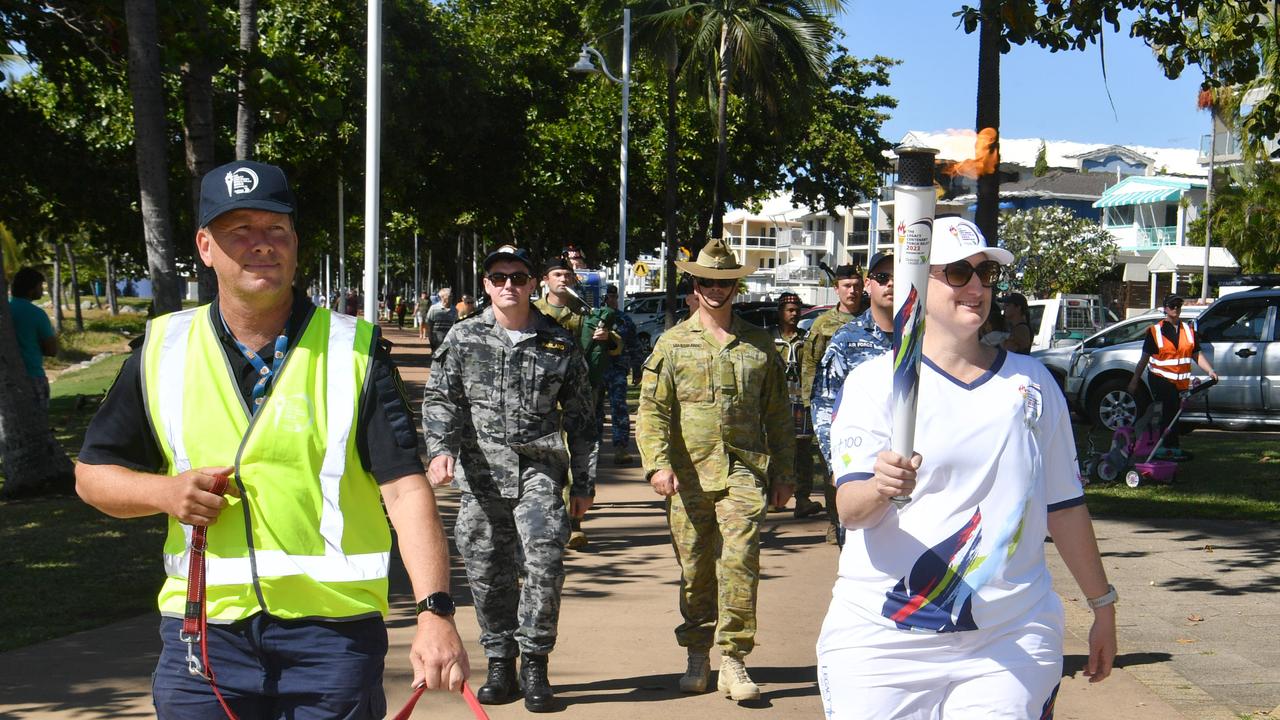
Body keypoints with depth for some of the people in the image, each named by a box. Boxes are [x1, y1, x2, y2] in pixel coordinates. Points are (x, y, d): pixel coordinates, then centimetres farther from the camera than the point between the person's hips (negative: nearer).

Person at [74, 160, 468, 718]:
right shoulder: (163, 353, 6)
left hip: (333, 632, -2)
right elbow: (92, 474, 15)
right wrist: (163, 491, -7)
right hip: (205, 627, 2)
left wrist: (435, 611, -23)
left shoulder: (355, 352, -2)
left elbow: (406, 489, -10)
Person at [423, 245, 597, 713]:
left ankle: (534, 665, -2)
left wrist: (582, 483, 12)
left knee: (544, 561, -14)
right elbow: (440, 398, 4)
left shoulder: (559, 344, 8)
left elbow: (580, 416, 13)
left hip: (539, 472, -1)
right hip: (480, 477, 1)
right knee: (487, 573, 5)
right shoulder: (464, 339, 8)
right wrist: (441, 448, -15)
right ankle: (500, 664, 19)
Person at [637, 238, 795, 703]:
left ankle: (733, 661, -5)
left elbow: (777, 414, 15)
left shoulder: (759, 345, 11)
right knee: (694, 570, 8)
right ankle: (697, 656, 23)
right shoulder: (673, 343, 7)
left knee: (740, 563, -11)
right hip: (688, 475, 0)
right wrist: (658, 464, -12)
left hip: (744, 471, 0)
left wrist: (782, 473, 12)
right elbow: (652, 410, 1)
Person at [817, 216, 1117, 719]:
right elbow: (848, 509, -12)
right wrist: (879, 487, -33)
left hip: (1011, 647, 2)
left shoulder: (1032, 382, 10)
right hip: (883, 640, -2)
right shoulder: (875, 381, -1)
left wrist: (1103, 606, 18)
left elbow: (1064, 505, 17)